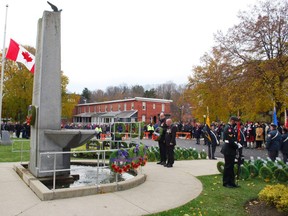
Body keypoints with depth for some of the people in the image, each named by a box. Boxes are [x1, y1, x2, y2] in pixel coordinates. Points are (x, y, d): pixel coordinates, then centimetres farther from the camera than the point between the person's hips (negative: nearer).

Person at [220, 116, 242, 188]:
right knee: (228, 167, 0)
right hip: (228, 151, -10)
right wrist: (237, 146, -11)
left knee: (231, 166, 15)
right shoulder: (228, 128, -19)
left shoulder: (231, 127, 13)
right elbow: (230, 141, -24)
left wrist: (237, 143, 2)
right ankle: (226, 183, 10)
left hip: (231, 150, 10)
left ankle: (231, 182, 24)